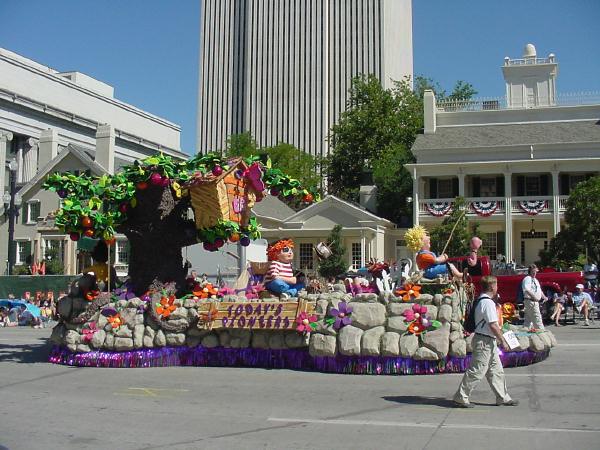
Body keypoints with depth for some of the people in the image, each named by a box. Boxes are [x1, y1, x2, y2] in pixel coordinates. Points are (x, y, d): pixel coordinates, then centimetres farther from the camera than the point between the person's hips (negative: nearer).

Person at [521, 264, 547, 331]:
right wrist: (534, 297, -29)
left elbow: (539, 290, 27)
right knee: (536, 318, -10)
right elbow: (527, 290, -24)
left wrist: (544, 297, 12)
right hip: (530, 301, -10)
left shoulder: (535, 280, 22)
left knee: (528, 319, 13)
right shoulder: (527, 279, -10)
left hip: (535, 302, 10)